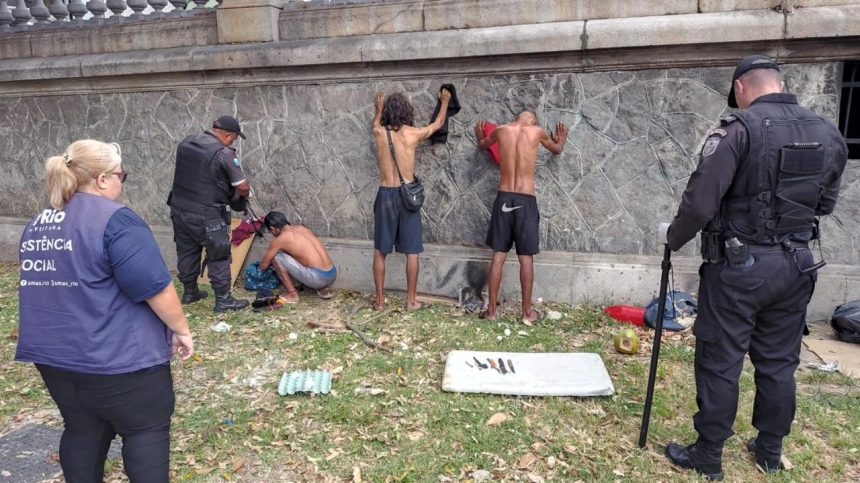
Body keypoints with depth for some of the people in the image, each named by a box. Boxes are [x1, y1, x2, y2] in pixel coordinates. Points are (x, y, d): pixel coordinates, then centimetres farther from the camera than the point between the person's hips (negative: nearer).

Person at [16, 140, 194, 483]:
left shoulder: (37, 224, 10)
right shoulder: (114, 220, -18)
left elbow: (42, 285, 21)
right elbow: (155, 287, -21)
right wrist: (181, 329, -8)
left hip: (53, 352, 8)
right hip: (117, 354, -8)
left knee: (82, 431, 19)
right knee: (147, 429, 6)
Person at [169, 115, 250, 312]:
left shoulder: (185, 142, 5)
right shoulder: (224, 153, -16)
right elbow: (242, 187, -12)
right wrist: (245, 195, 11)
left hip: (179, 209, 7)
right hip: (206, 216, -7)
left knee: (186, 252, 20)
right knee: (219, 257, 5)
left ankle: (189, 292, 35)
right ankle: (223, 300, 11)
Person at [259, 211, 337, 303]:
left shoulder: (280, 239, -2)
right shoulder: (301, 227, 17)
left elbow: (263, 265, 10)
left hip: (318, 277, -7)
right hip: (332, 275, 7)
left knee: (276, 257, 3)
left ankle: (292, 294, 8)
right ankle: (324, 289, 22)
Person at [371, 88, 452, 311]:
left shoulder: (379, 132, 0)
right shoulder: (413, 133, -2)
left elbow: (376, 123, 27)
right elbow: (438, 123, 18)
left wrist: (379, 108, 47)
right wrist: (445, 101, 35)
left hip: (385, 193, 2)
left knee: (380, 250, 10)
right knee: (412, 251, 6)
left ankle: (380, 300, 15)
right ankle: (411, 301, 11)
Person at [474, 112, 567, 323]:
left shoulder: (500, 130, 6)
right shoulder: (537, 131, 2)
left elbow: (482, 145, 29)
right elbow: (557, 150, 24)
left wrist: (480, 136, 52)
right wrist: (562, 139, 46)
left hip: (504, 198, 2)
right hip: (526, 201, -2)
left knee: (498, 256, 5)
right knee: (526, 258, 4)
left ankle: (491, 310, 9)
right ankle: (527, 312, 11)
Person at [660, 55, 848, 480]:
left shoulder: (739, 129, -15)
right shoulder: (828, 134, 6)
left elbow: (700, 202, -19)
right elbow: (825, 204, 16)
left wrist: (672, 237, -2)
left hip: (739, 265, -6)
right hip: (796, 264, 7)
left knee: (719, 362, 5)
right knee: (779, 362, 17)